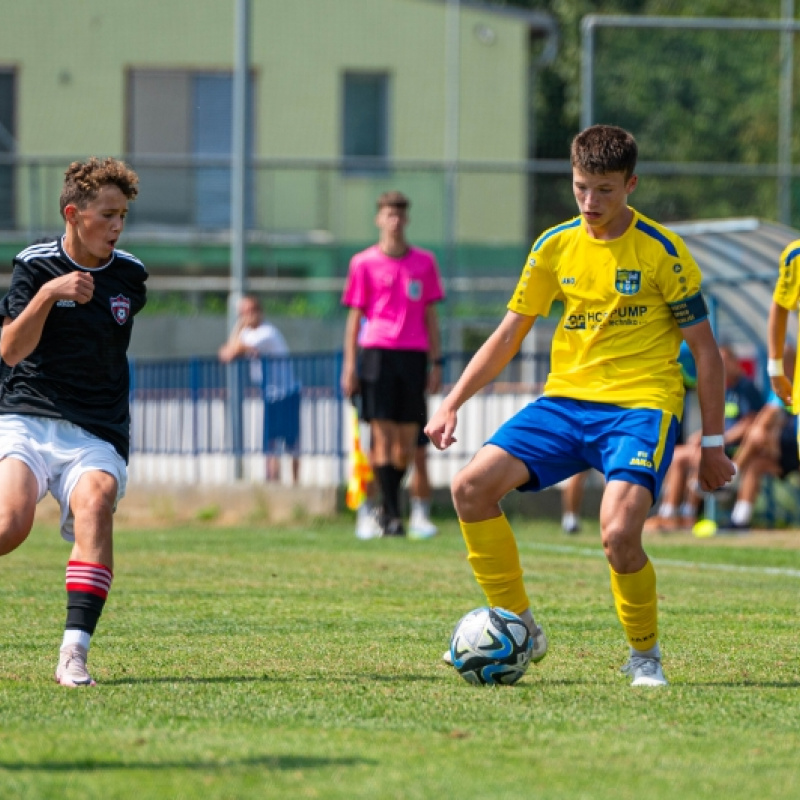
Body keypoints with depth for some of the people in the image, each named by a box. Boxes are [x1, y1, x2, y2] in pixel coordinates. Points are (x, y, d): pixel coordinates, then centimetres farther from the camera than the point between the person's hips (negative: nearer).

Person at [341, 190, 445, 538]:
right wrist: (349, 364, -1)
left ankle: (388, 506, 19)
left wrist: (436, 362, 8)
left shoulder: (424, 262, 11)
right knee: (382, 434, -8)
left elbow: (430, 316, 14)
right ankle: (391, 516, -8)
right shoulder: (364, 263, 5)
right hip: (376, 350, -3)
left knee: (407, 440, 2)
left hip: (414, 355, 3)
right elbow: (354, 316, 6)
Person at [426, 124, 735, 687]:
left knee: (619, 532, -28)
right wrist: (452, 404, 4)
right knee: (472, 487, -14)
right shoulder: (556, 246, 6)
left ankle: (645, 655, -1)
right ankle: (520, 628, 1)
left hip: (641, 405, -5)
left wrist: (713, 442, -2)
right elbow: (509, 334, 13)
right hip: (566, 400, 5)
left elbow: (705, 350, 0)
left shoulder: (661, 251, -6)